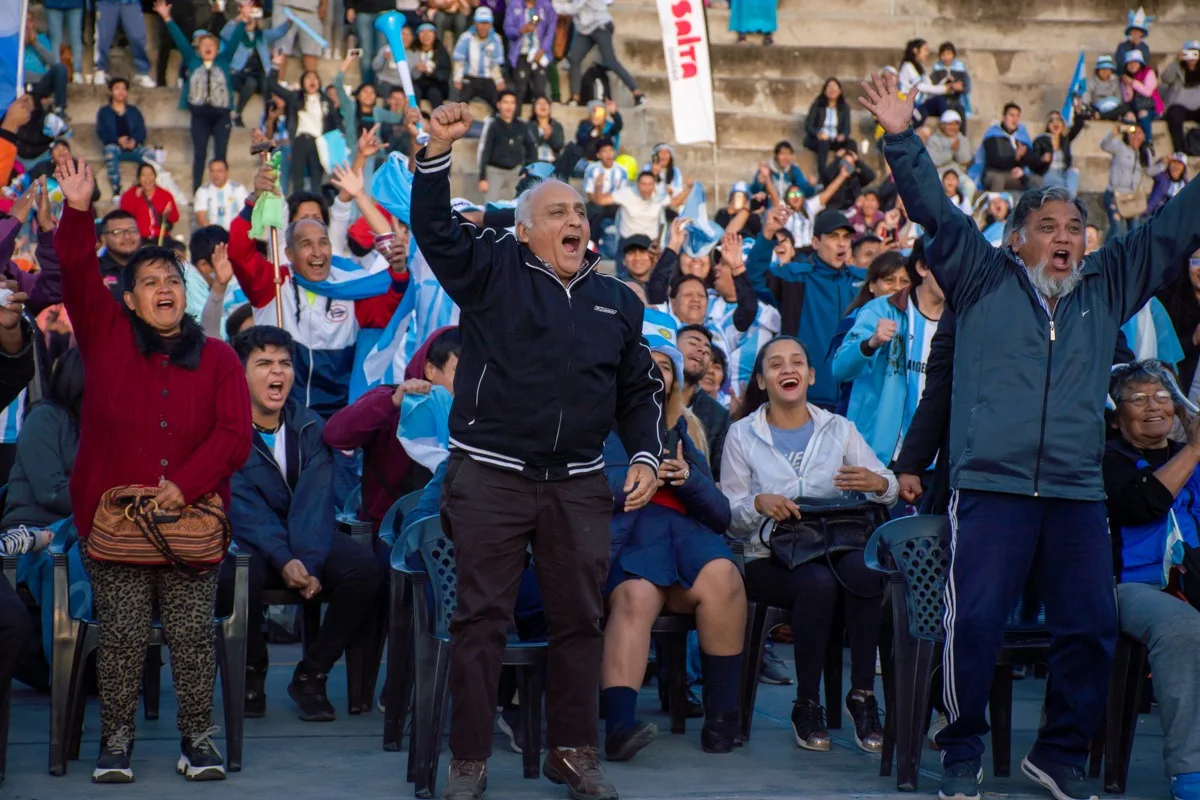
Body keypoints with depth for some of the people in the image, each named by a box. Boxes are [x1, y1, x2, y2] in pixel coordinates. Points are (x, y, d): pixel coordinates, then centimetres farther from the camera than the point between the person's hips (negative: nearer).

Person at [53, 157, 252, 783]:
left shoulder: (216, 357, 8)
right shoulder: (107, 338, 8)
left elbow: (235, 435, -2)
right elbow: (77, 275, -6)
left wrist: (185, 484, -15)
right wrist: (78, 211, -20)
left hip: (191, 516, 0)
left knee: (193, 632, -1)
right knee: (122, 632, -2)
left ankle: (198, 738, 9)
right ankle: (116, 738, 8)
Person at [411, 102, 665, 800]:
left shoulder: (617, 301, 14)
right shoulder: (493, 270, 4)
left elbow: (640, 390, 19)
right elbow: (434, 228, -10)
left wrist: (646, 457, 6)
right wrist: (438, 152, -23)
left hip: (580, 482, 4)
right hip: (490, 474, -3)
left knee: (581, 618, 8)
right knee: (481, 618, -1)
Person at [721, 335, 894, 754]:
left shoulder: (838, 429, 14)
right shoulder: (742, 435, 9)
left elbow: (889, 489, 4)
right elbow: (730, 517, 3)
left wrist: (876, 484, -21)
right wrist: (759, 504, -19)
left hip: (837, 546, 2)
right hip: (770, 560, -2)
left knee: (862, 570, -33)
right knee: (818, 583, -34)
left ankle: (863, 694, -21)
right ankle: (807, 705, -18)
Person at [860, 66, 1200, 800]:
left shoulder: (1107, 287, 17)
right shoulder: (983, 279, 9)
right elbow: (937, 213, 1)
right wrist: (903, 138, -9)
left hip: (1079, 493, 3)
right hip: (993, 486, -3)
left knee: (1091, 628, -1)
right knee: (975, 623, -9)